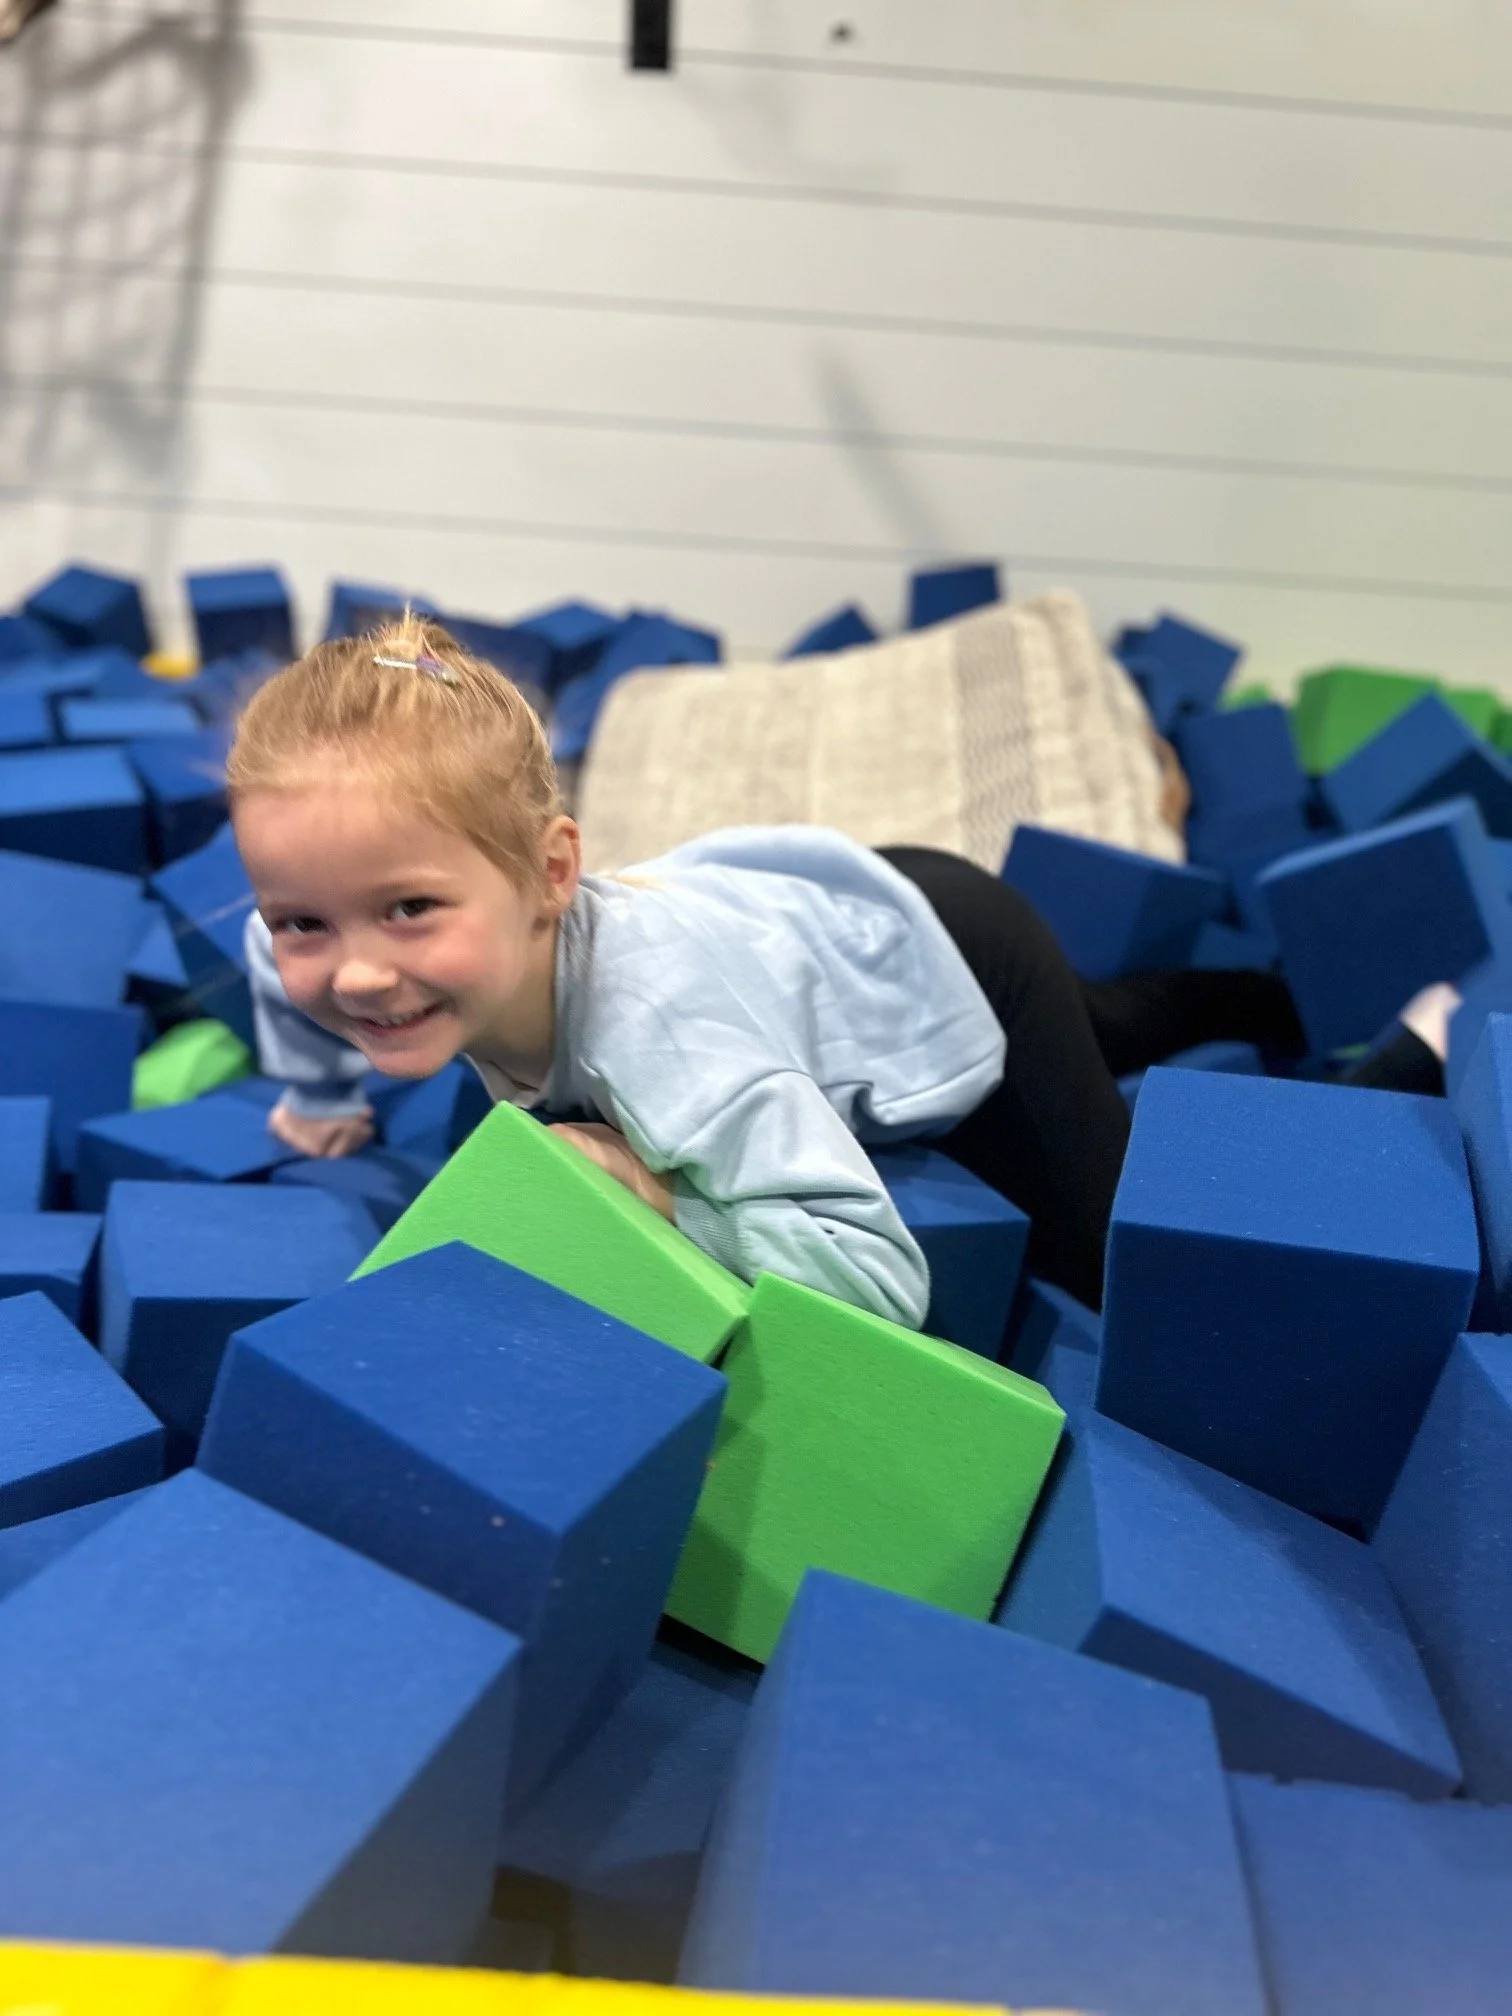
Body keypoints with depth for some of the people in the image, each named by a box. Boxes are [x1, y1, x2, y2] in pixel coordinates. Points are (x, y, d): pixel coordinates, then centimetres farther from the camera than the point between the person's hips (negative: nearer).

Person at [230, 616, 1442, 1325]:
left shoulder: (662, 1023, -48)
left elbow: (879, 1278, -48)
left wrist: (666, 1199, -48)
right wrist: (317, 1098, -1)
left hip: (951, 969, -6)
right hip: (833, 910, 7)